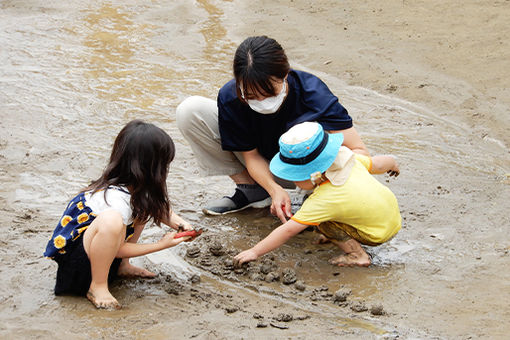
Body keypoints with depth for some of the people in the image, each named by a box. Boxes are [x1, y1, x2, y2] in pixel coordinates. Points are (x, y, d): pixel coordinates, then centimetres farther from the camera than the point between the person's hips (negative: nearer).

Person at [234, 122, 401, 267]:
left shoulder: (323, 200, -30)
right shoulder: (349, 158, -11)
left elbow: (288, 230, -27)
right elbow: (377, 164, 8)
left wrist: (255, 252, -22)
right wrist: (393, 164, 32)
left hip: (379, 235, -9)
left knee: (321, 222, -16)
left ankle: (357, 254, -8)